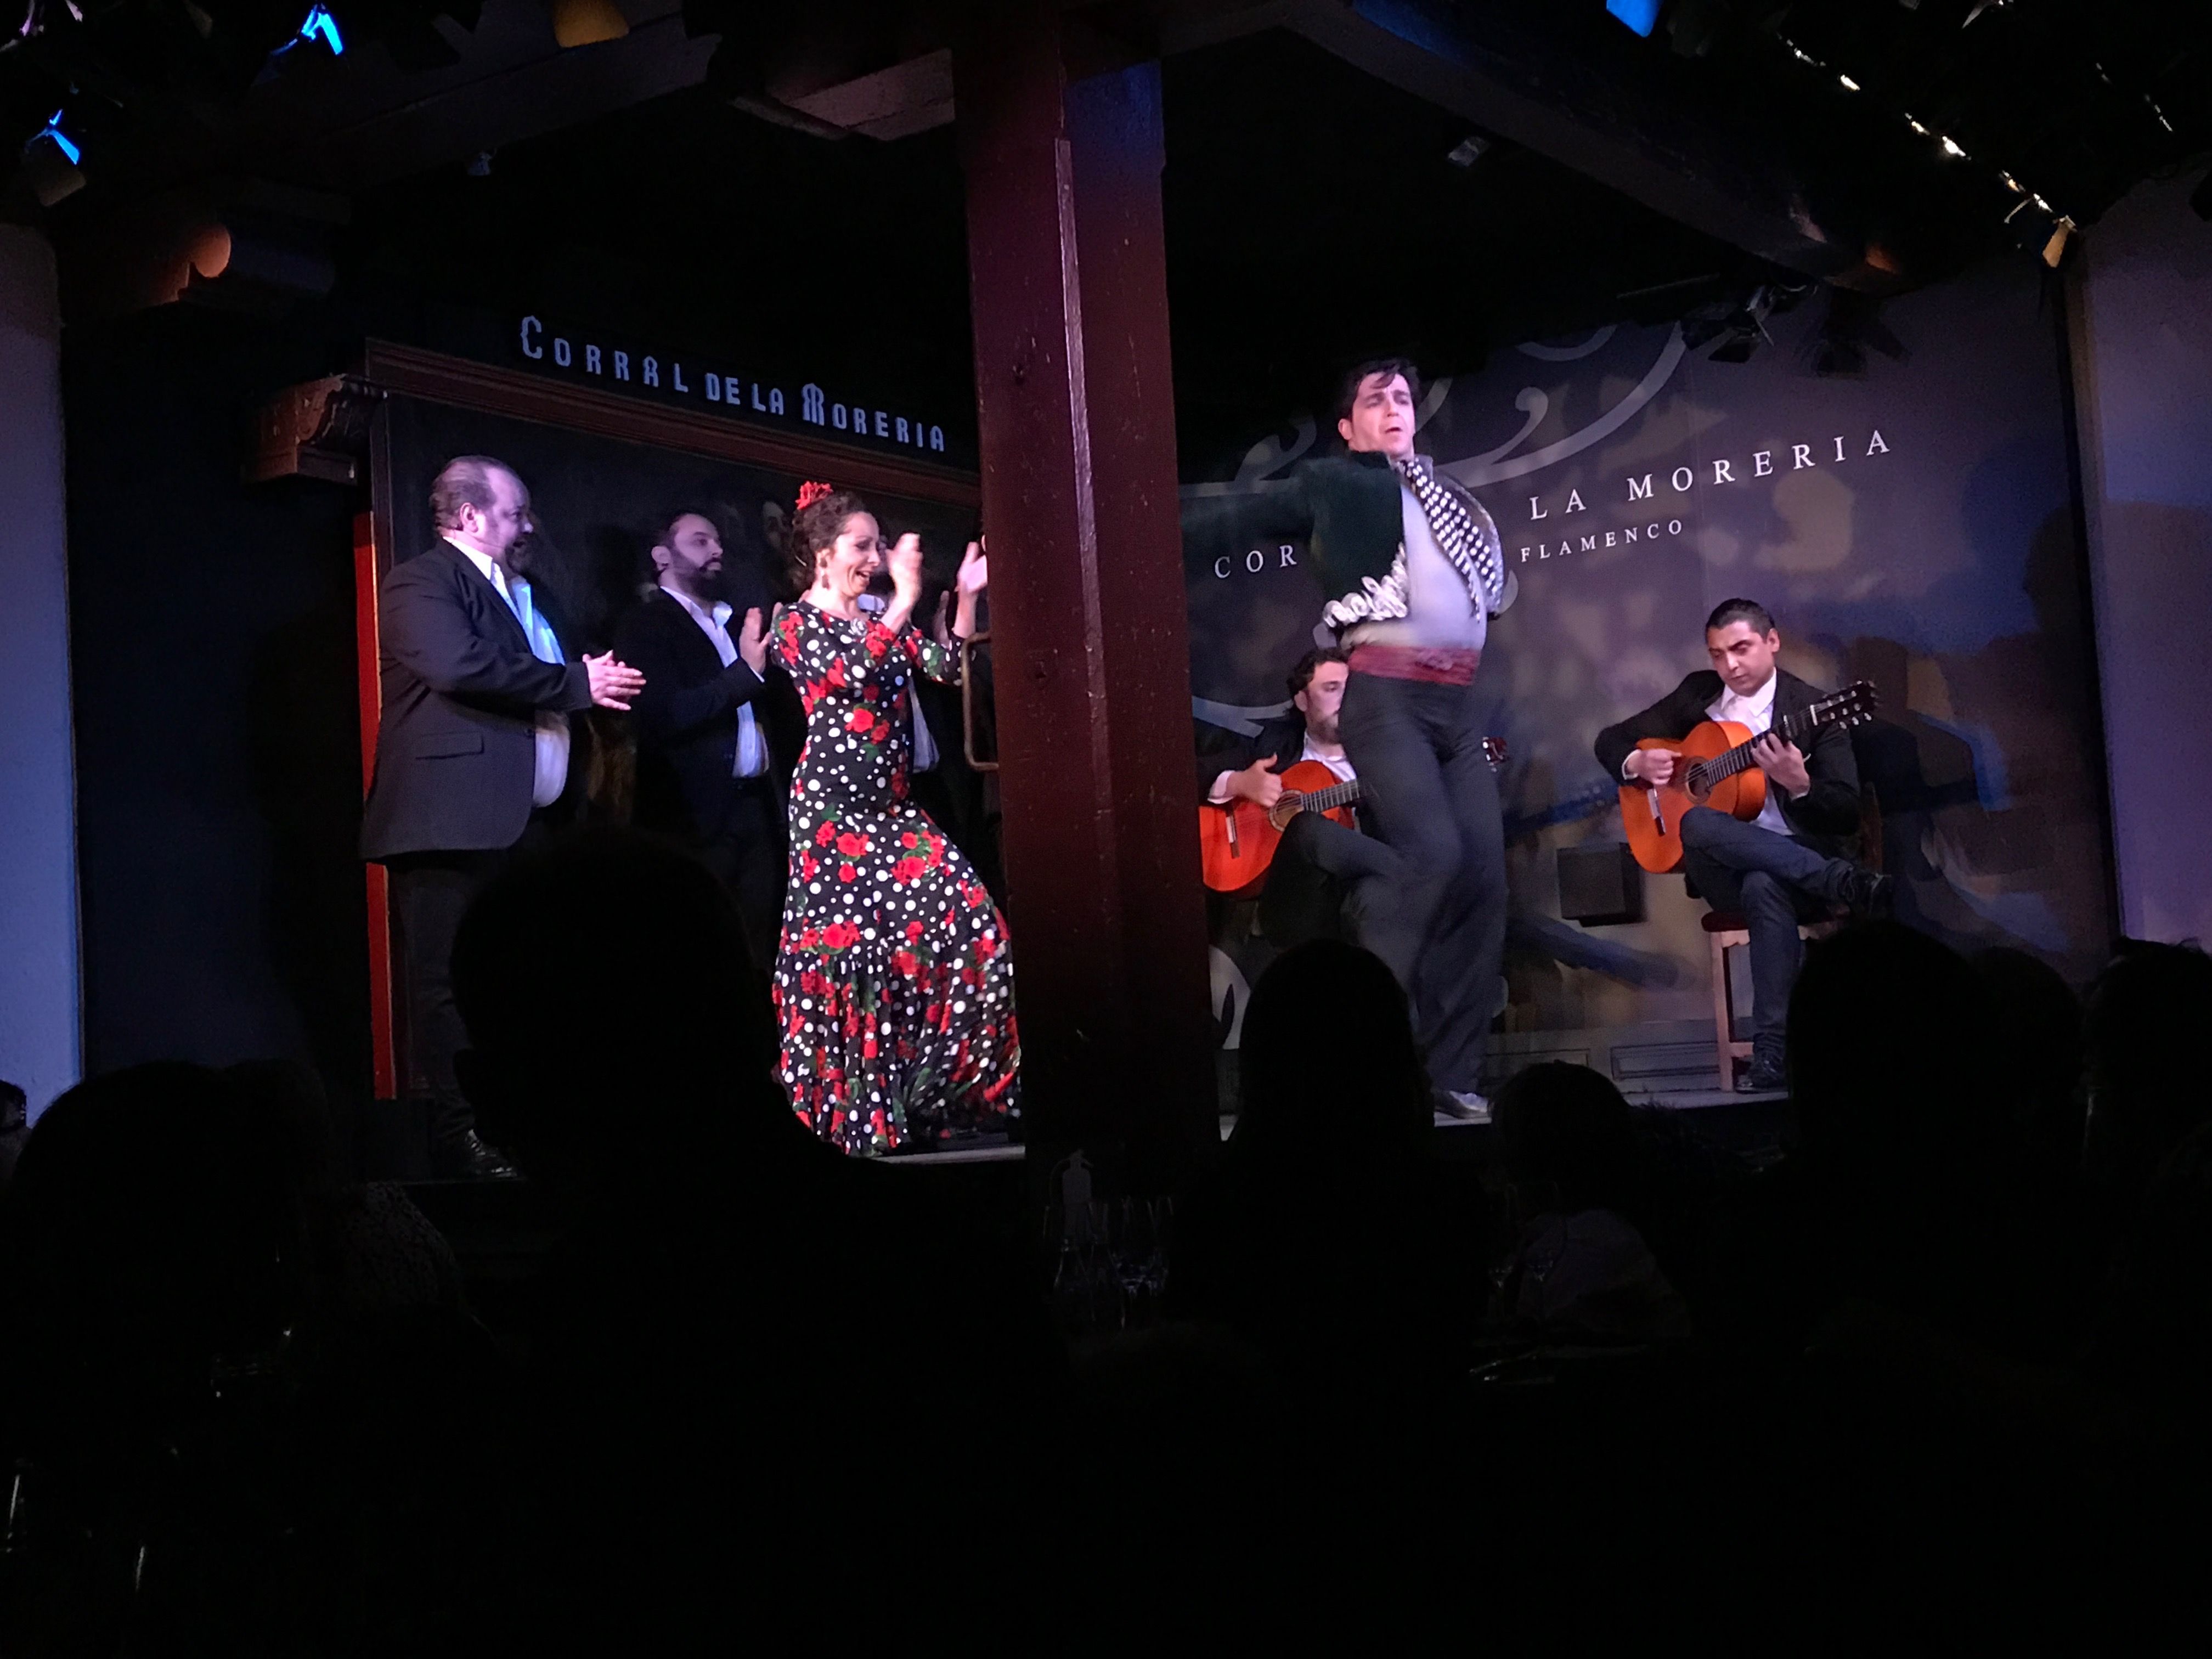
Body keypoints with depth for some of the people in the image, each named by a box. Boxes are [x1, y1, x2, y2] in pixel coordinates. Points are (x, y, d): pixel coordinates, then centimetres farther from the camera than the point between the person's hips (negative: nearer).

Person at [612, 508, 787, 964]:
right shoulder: (645, 624, -4)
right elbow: (665, 716, -17)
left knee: (759, 949, 6)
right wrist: (748, 671, -19)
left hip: (757, 804, 6)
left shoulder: (735, 624, 17)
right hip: (697, 813, -6)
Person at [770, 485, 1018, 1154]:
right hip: (835, 809, -7)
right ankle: (855, 1111, 1)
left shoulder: (882, 622, 16)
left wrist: (967, 596, -3)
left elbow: (946, 666, 7)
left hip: (891, 806, 7)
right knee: (848, 948, -7)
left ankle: (937, 1087, 7)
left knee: (964, 921, -3)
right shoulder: (798, 625, -4)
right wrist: (906, 597, -22)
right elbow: (854, 674, -22)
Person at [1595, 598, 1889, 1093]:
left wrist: (1800, 785, -26)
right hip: (1721, 870, 3)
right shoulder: (1698, 694, 11)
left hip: (1798, 854, -3)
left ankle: (1773, 1049, -41)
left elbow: (1847, 817, -6)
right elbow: (1612, 740, 20)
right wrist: (1635, 763, -4)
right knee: (1696, 823, -34)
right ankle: (1845, 884, -37)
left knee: (1764, 887, -41)